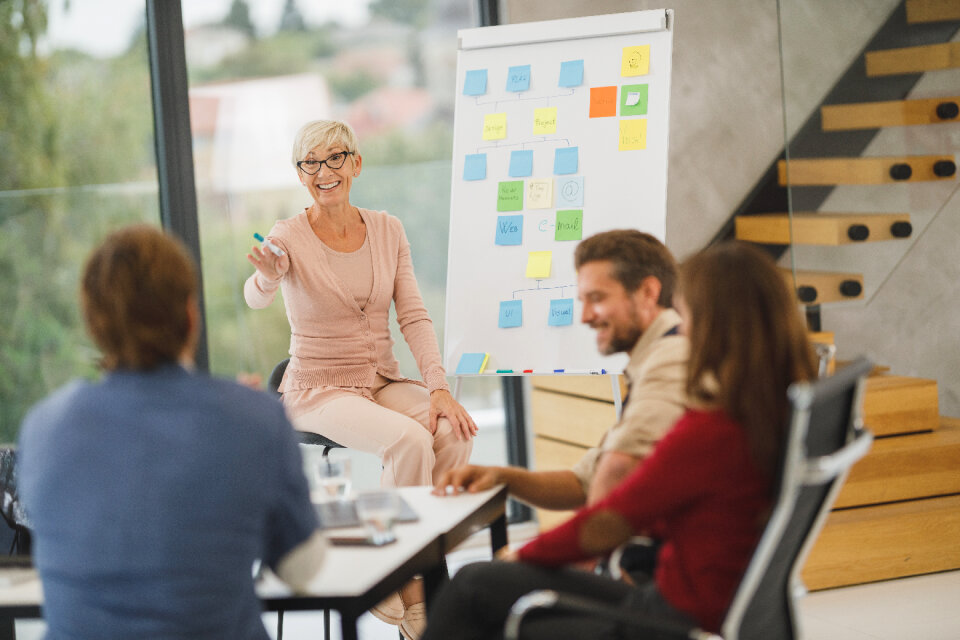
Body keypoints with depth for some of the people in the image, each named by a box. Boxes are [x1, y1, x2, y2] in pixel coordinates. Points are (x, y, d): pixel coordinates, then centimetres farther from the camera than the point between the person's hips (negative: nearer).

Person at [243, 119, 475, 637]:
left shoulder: (387, 230, 4)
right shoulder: (289, 236, -8)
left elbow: (413, 316, 0)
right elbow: (255, 299, -29)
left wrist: (439, 388, -13)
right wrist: (267, 275, -53)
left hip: (384, 381, 4)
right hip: (319, 390, -4)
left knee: (454, 432, -25)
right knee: (409, 439, -31)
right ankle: (412, 596, -15)